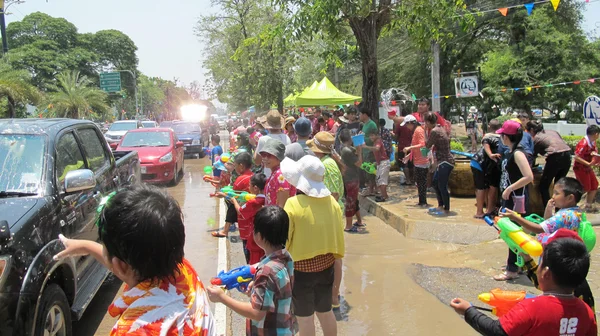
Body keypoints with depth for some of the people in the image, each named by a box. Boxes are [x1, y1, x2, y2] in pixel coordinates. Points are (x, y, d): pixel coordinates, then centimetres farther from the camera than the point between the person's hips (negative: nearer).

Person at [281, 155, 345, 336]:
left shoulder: (293, 204, -20)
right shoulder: (332, 202, -6)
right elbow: (338, 235, 2)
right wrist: (335, 257, 16)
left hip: (301, 267, -5)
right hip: (326, 264, 5)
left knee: (305, 316, 12)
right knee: (325, 311, 22)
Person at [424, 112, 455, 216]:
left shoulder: (434, 131, -18)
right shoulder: (440, 128, 9)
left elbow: (428, 146, -10)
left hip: (445, 162, -10)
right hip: (443, 161, 10)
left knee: (442, 186, -1)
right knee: (435, 183, 19)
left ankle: (446, 210, 10)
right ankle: (440, 206, 28)